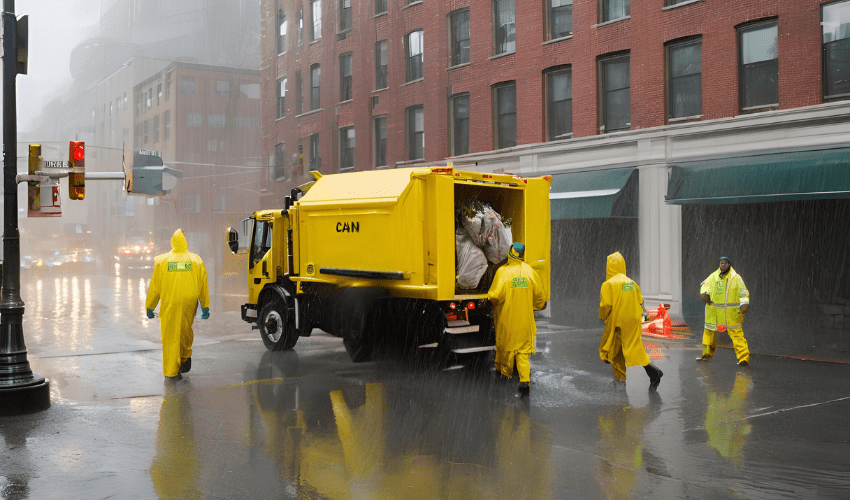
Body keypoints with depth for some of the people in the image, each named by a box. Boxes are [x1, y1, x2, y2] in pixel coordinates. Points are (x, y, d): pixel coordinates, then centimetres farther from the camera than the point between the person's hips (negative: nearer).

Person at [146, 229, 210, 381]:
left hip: (169, 305, -1)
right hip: (190, 304, 2)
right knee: (185, 330, 26)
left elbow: (154, 287, 3)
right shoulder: (196, 260, 2)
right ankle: (186, 356, 21)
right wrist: (205, 307, 11)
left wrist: (149, 307, 12)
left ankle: (171, 372, 5)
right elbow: (203, 287, 4)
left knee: (170, 336, 4)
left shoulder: (162, 261, -1)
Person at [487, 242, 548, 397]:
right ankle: (525, 381, -7)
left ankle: (505, 371, 37)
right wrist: (537, 306, 22)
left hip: (506, 318, -2)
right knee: (523, 349, 5)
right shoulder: (530, 271, -3)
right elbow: (540, 294, 3)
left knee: (505, 344, 18)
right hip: (525, 318, 2)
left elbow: (496, 295, -19)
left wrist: (490, 298, 3)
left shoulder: (503, 271, -14)